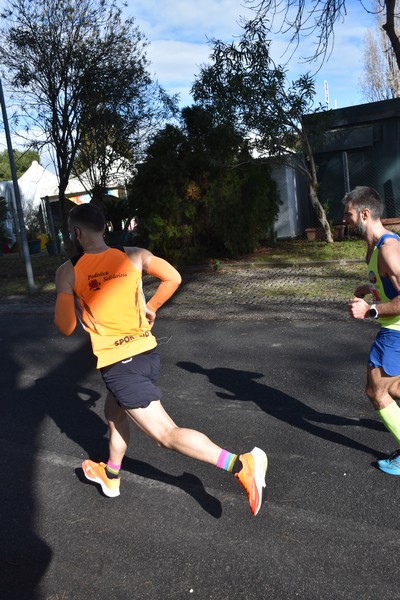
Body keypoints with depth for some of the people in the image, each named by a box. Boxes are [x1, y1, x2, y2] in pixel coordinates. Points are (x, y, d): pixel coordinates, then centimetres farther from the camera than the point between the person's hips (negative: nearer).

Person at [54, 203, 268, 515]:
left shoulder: (67, 272, -7)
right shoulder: (134, 255, 2)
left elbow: (66, 327, -7)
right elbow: (174, 278, 3)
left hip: (118, 364, -7)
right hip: (148, 352, 7)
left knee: (166, 433, -5)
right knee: (114, 412, 30)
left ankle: (242, 465, -17)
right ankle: (110, 476, 50)